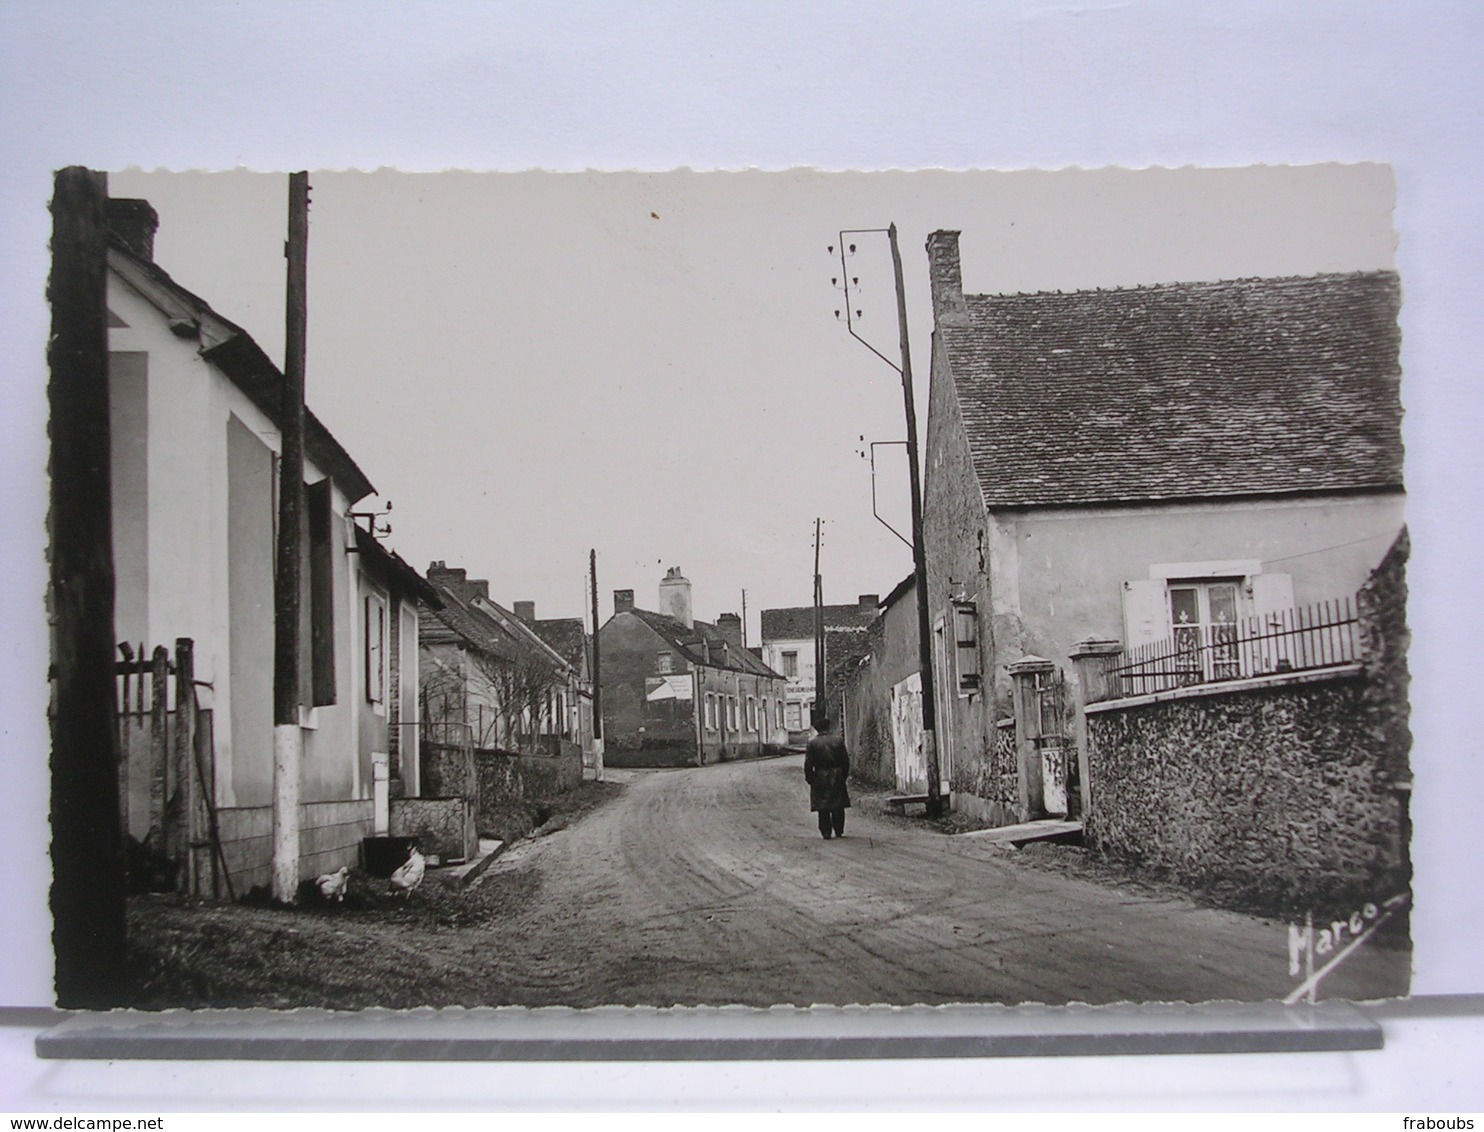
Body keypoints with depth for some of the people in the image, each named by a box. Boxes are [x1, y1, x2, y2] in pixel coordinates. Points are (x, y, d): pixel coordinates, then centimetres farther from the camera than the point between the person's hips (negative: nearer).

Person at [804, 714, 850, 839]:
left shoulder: (812, 743, -8)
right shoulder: (838, 740, -3)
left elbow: (808, 764, -7)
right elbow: (846, 760, 1)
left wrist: (810, 779, 3)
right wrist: (844, 775, 11)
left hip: (820, 778, -2)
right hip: (837, 777, 2)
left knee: (823, 808, 5)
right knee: (838, 807, 11)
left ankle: (826, 832, 4)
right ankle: (839, 831, 14)